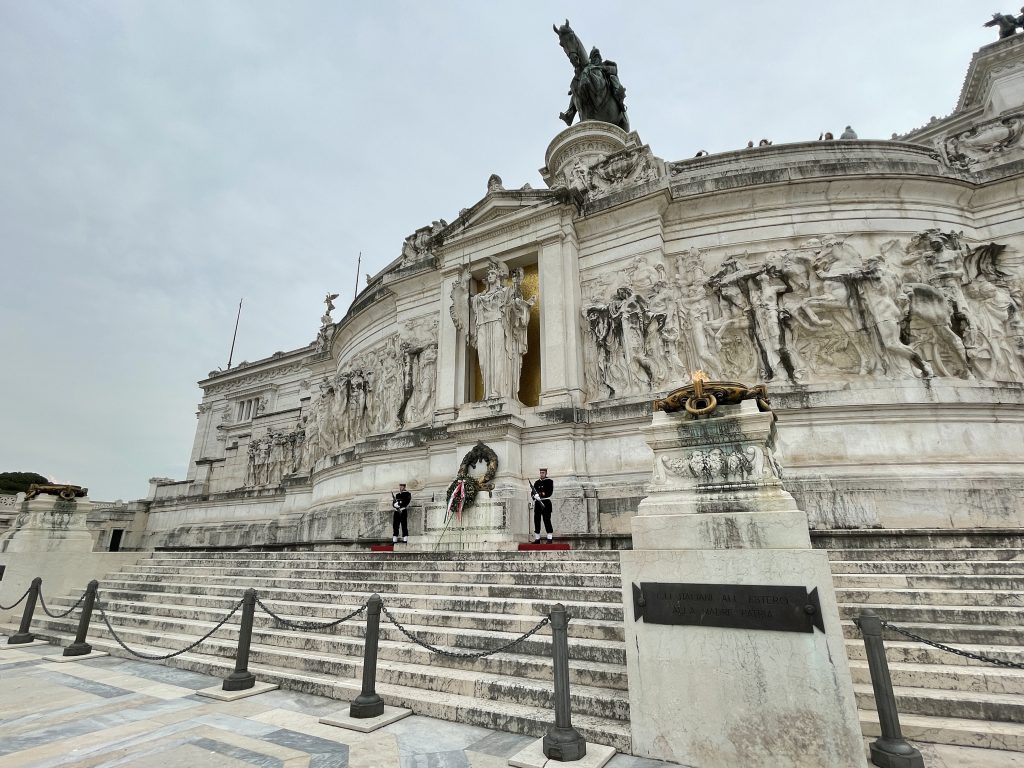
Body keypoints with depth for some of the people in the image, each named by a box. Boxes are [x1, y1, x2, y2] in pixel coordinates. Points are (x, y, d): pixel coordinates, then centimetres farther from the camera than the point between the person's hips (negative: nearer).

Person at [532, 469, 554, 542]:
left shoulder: (549, 481, 2)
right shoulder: (537, 482, 16)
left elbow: (550, 492, -10)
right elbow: (533, 493, 11)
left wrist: (540, 494, -19)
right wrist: (535, 496, -12)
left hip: (546, 503, -5)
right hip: (537, 503, 5)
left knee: (547, 520, -8)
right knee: (537, 520, 3)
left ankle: (549, 538, -5)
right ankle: (537, 538, 9)